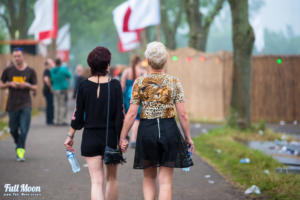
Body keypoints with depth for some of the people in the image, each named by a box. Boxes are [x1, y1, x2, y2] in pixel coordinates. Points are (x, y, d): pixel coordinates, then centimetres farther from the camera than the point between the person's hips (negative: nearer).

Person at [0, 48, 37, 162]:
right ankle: (18, 145, 34)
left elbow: (35, 88, 8)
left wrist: (27, 85, -12)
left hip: (25, 104, -2)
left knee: (24, 130, -10)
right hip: (12, 104, 2)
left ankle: (20, 150, -6)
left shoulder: (30, 71, 3)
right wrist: (10, 84, -8)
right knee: (13, 129, 9)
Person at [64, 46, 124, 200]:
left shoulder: (84, 86, -5)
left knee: (96, 181, 1)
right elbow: (120, 115, -9)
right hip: (111, 136, 0)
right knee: (111, 178, 18)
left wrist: (70, 136, 9)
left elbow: (78, 115, -2)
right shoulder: (115, 85, -8)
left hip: (90, 137, 0)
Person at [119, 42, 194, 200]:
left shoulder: (139, 83, -3)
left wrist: (122, 137, 3)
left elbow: (131, 113, -5)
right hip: (169, 130, 0)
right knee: (165, 181, 5)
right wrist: (188, 137, 6)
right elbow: (182, 114, -4)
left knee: (149, 178, 19)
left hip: (146, 131, 1)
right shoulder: (174, 82, -2)